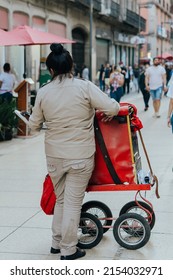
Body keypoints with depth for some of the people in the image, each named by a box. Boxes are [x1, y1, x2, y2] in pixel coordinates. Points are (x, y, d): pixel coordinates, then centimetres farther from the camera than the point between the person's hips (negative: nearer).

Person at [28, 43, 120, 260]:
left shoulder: (43, 92, -3)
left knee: (60, 199, 21)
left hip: (54, 156, 3)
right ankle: (68, 250, 15)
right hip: (81, 156, -3)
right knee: (73, 202, 6)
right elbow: (112, 107, -17)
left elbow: (34, 124, 8)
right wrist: (107, 115, 5)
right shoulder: (84, 86, -12)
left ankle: (57, 242, 30)